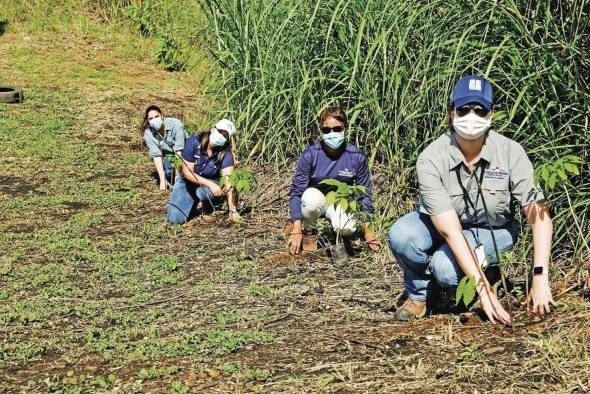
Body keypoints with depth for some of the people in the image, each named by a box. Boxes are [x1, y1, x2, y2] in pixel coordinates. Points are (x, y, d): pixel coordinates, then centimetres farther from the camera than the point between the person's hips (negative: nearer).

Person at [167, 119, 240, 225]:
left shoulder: (226, 153, -21)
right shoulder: (193, 142, -22)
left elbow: (228, 183, -28)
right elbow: (187, 172, -20)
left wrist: (233, 210, -37)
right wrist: (210, 184, -33)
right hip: (187, 182, 1)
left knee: (203, 192, -38)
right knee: (175, 220, -16)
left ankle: (209, 207, 0)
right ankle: (192, 205, 19)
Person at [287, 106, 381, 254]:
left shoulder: (357, 157, -15)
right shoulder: (310, 155, -18)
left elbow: (364, 194, -3)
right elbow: (296, 192, -15)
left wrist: (367, 229, -4)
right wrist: (296, 230, -22)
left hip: (341, 202, 1)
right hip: (316, 201, 0)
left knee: (346, 230, -32)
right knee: (312, 196, -37)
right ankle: (308, 231, -6)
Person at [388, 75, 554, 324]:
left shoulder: (510, 153, -23)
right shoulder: (431, 160, -26)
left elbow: (539, 216, -24)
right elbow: (450, 231, -32)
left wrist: (540, 279, -36)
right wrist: (484, 291, -39)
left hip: (491, 230, -1)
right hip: (441, 223, 1)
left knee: (446, 269, -31)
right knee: (401, 236, -31)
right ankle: (417, 294, -1)